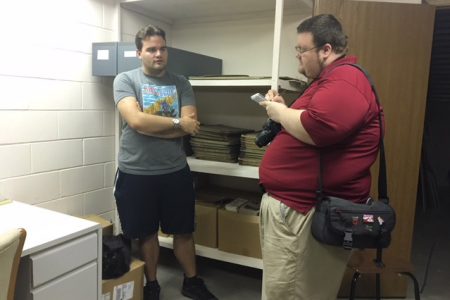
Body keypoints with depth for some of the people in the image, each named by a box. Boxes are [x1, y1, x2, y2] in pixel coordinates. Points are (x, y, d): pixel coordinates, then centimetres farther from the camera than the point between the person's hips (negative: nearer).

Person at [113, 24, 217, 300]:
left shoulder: (181, 83, 3)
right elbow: (136, 120, -19)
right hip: (136, 173, -1)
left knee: (183, 231, 16)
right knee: (146, 233, 15)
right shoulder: (125, 80, -3)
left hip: (176, 172, 2)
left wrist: (150, 126, -15)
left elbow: (191, 125, -9)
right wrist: (177, 123, -13)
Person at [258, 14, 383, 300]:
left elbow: (315, 129, -33)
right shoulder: (332, 78, 20)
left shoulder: (345, 81, -17)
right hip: (293, 202, 11)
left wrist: (280, 112, -14)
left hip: (306, 212, -11)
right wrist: (284, 108, 10)